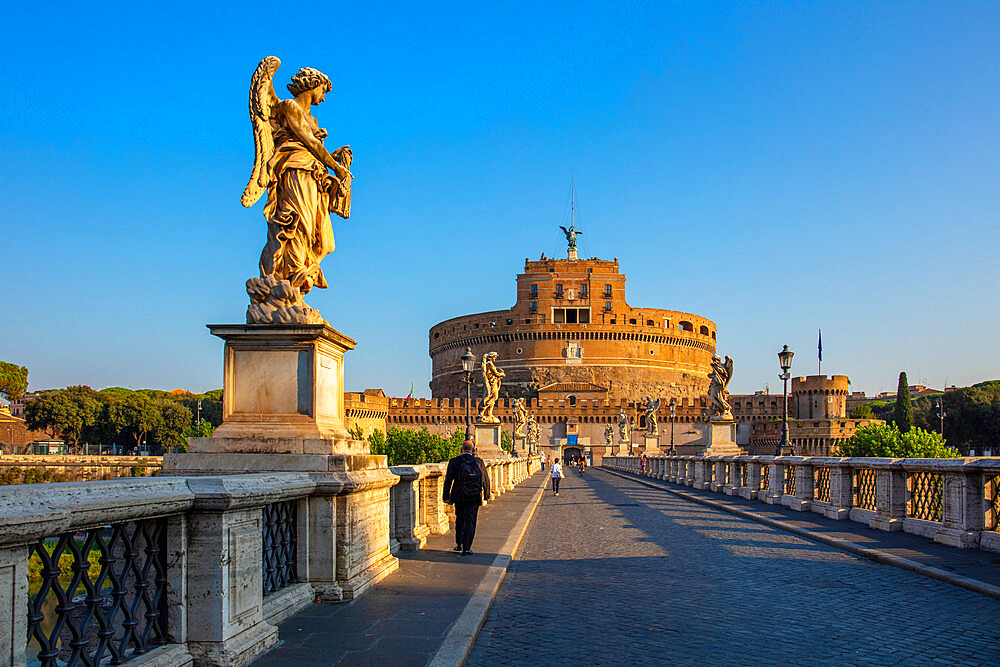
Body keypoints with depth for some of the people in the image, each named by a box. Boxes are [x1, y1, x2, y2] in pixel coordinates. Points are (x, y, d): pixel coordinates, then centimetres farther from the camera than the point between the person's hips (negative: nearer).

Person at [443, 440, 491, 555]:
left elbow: (448, 480, -4)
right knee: (470, 521, 4)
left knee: (460, 520, 21)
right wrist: (486, 495, 16)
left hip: (459, 497, 1)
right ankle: (466, 548, -1)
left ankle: (459, 544, 26)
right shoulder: (479, 462, -2)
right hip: (474, 498, -1)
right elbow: (486, 480, 4)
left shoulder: (454, 462, -4)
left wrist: (446, 496, 4)